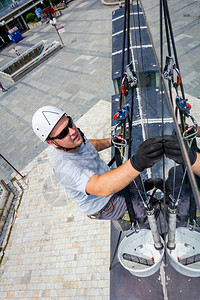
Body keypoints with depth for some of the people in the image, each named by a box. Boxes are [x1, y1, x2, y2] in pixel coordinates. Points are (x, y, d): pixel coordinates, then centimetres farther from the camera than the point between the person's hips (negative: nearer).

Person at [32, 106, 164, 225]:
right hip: (102, 206, -7)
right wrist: (137, 163, -69)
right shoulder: (64, 167, -40)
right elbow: (102, 188, -55)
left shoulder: (76, 135, -13)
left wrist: (111, 141, 2)